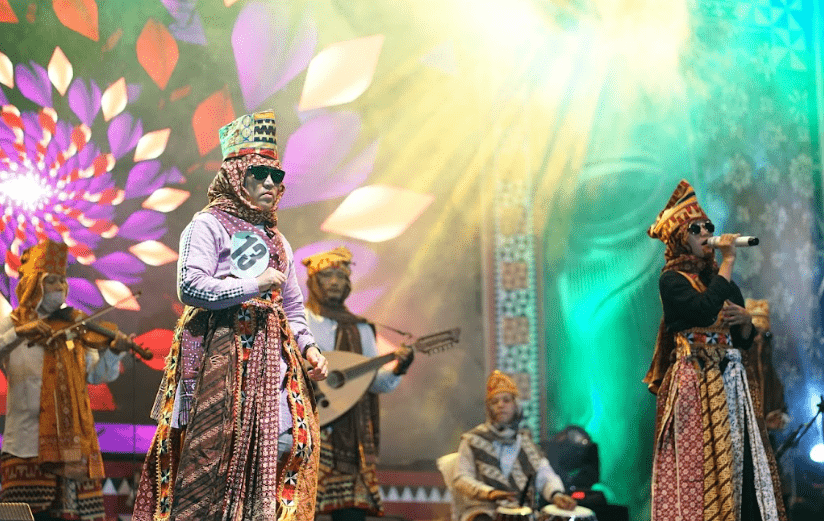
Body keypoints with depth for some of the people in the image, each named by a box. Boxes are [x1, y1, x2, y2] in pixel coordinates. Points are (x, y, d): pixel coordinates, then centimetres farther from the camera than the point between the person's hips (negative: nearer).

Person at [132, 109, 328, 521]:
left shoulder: (276, 240, 22)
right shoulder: (209, 225, -1)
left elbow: (293, 307, 25)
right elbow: (190, 286, -15)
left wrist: (308, 347, 8)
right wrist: (255, 285, -10)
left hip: (270, 350, 7)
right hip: (221, 349, -7)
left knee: (285, 441, -1)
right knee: (215, 442, -11)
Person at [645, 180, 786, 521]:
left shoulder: (722, 280, 17)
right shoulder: (672, 280, -3)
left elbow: (745, 340, 21)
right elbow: (704, 310, -24)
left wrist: (746, 319, -2)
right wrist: (728, 261, -15)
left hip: (730, 380, 7)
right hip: (694, 384, -7)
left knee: (741, 461, 2)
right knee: (699, 465, -9)